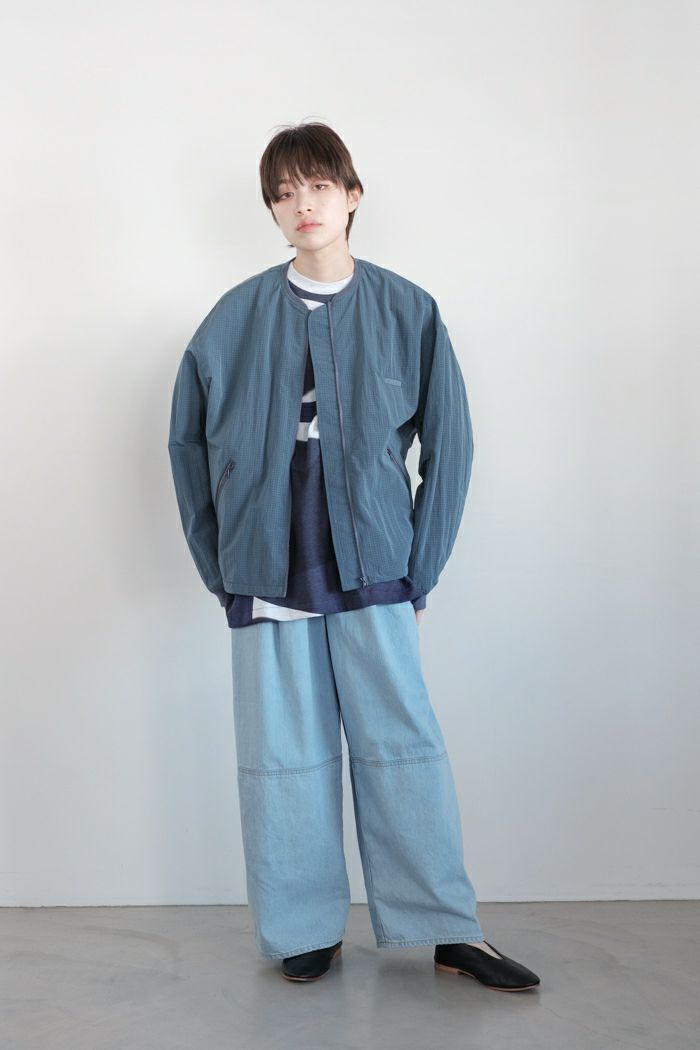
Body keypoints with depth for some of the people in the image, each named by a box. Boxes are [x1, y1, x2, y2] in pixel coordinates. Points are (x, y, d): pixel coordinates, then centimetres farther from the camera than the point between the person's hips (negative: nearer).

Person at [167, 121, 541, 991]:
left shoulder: (407, 311, 3)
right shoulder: (237, 317, 4)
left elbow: (448, 446, 5)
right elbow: (188, 442, 9)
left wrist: (418, 570, 1)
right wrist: (220, 566, 5)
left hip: (371, 569, -1)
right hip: (266, 576, 1)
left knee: (401, 742, 1)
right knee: (284, 753, 5)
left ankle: (449, 930, 11)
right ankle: (305, 933, 18)